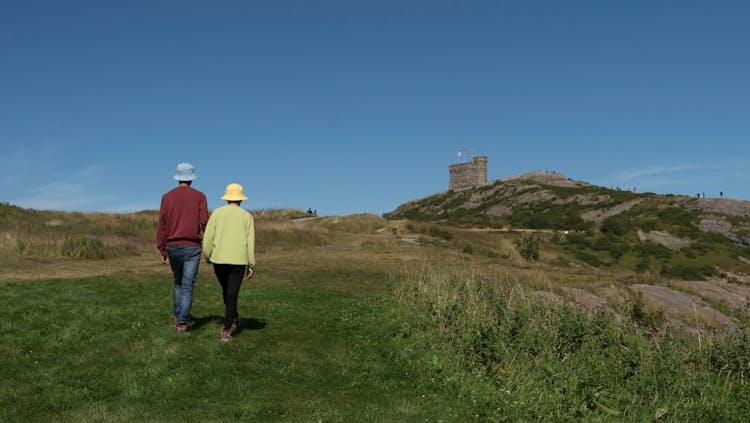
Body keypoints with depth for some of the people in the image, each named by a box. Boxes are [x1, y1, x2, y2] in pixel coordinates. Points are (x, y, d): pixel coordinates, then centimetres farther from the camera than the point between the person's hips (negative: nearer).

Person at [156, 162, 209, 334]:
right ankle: (182, 323, -9)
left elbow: (161, 225, 1)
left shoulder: (167, 197, 4)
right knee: (187, 286, -1)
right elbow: (205, 223, -10)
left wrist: (162, 251, 6)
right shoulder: (199, 196, -1)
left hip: (173, 246, 3)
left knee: (178, 282, 22)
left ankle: (178, 317, 22)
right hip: (192, 247, -3)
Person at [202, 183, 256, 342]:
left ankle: (233, 318, 41)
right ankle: (226, 330, -9)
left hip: (219, 259, 1)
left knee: (226, 289, 24)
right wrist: (251, 265, 2)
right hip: (238, 261, -1)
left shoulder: (217, 213, 2)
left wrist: (208, 257, 13)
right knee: (232, 296, 1)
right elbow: (250, 242, -3)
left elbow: (208, 237, -2)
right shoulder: (247, 216, 2)